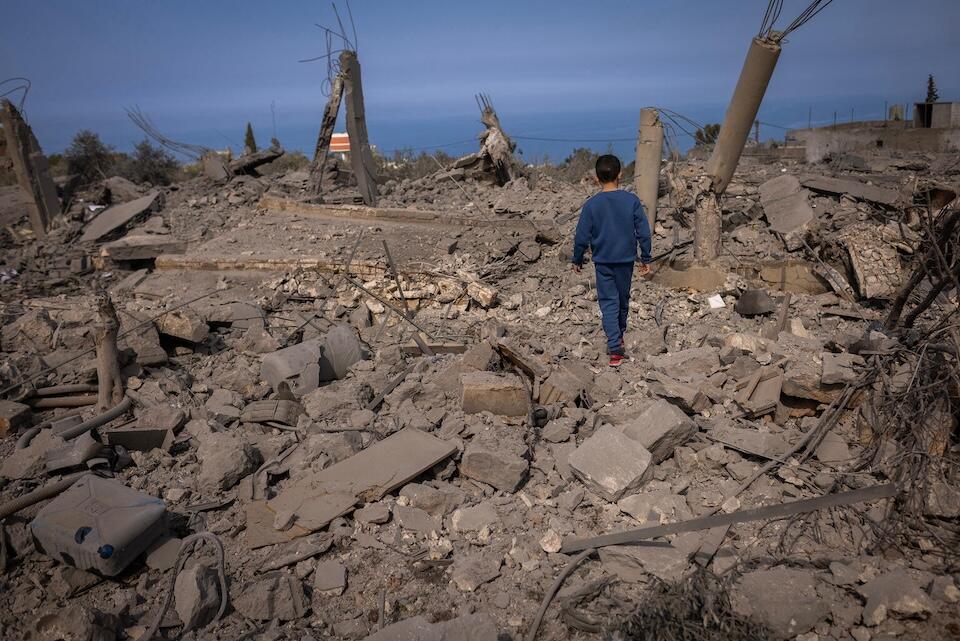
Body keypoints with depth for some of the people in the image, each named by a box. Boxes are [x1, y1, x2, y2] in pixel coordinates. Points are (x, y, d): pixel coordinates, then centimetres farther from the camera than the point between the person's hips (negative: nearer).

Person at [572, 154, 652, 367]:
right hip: (626, 260, 2)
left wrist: (577, 260, 8)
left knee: (609, 303, 1)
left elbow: (582, 237, -6)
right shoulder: (632, 201, -7)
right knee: (623, 299, 19)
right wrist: (645, 259, 6)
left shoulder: (591, 205, -10)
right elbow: (643, 232, -4)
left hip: (602, 261, -2)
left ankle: (615, 350, -10)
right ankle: (619, 335, 40)